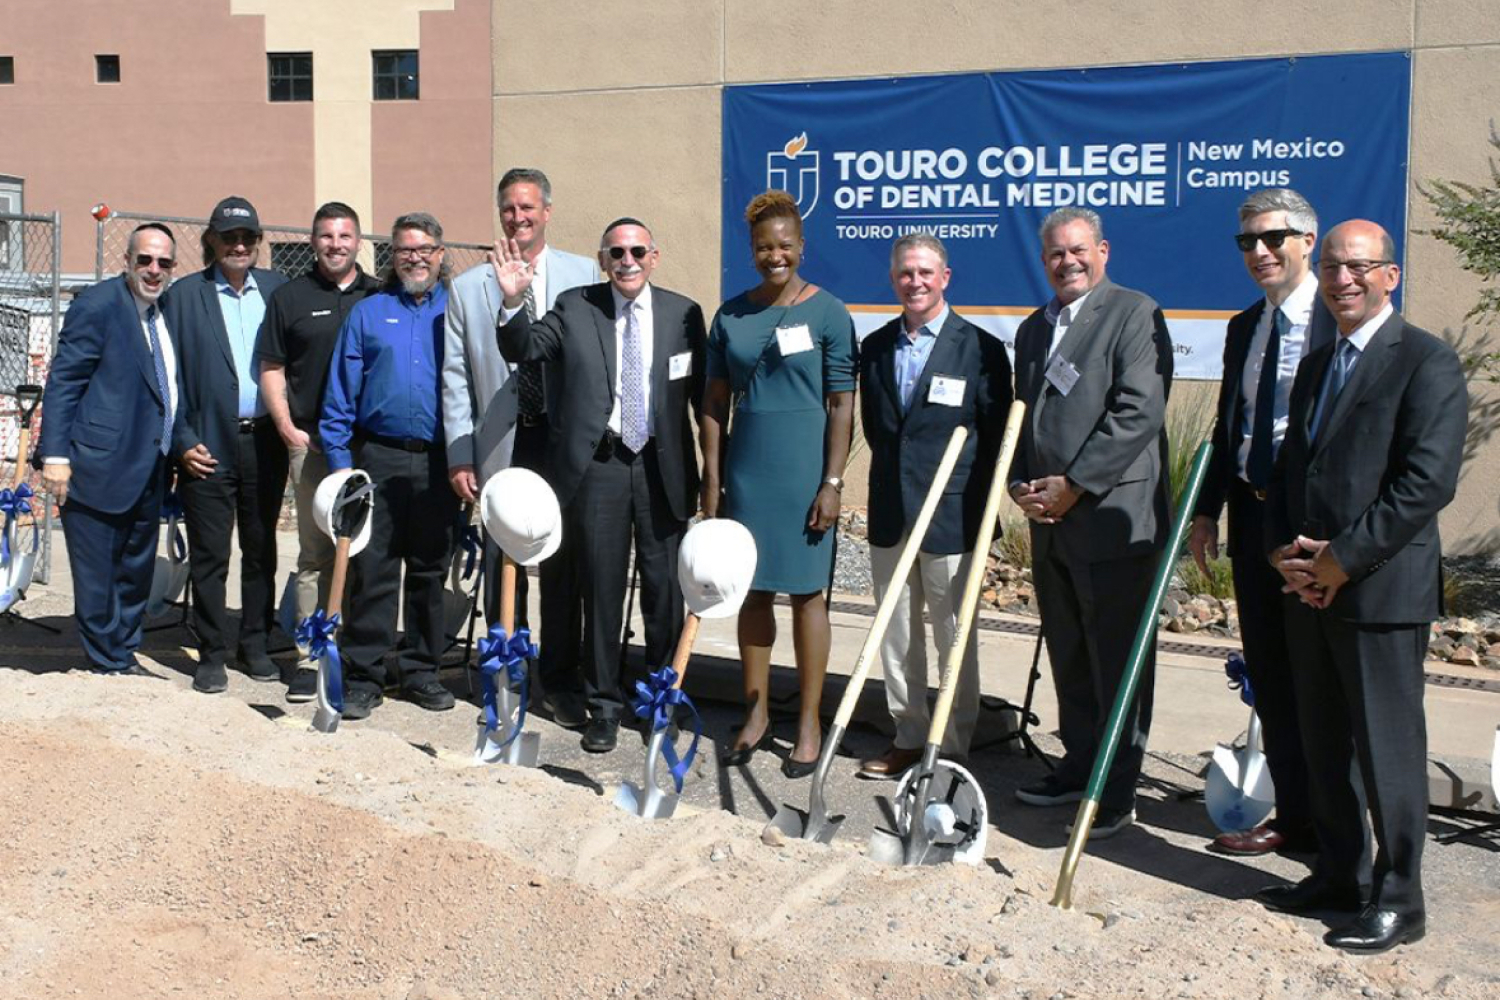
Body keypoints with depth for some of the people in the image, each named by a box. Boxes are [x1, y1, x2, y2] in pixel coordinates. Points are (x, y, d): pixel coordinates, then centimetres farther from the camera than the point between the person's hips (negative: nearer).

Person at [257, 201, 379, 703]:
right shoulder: (289, 297, 8)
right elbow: (271, 370, 7)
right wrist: (288, 430, -4)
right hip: (312, 442, -1)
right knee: (316, 553, 0)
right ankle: (312, 656, 4)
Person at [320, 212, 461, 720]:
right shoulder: (368, 313, 8)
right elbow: (341, 397, 6)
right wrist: (340, 461, -3)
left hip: (441, 463, 1)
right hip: (379, 459, -1)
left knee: (430, 572, 10)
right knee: (372, 573, -1)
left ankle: (421, 671, 20)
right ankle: (363, 677, 6)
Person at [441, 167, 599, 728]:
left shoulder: (584, 276, 4)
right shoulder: (467, 288, 8)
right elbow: (455, 379, 5)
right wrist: (460, 457, -1)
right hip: (499, 446, 1)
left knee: (563, 565, 6)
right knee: (502, 565, 7)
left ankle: (561, 682, 18)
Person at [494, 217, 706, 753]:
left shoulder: (683, 313, 3)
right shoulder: (574, 308, 3)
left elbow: (704, 394, 6)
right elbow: (523, 349, -7)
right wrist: (514, 303, -26)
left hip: (663, 468, 0)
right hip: (598, 467, 0)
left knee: (665, 589, 8)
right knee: (601, 589, 8)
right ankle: (604, 704, 21)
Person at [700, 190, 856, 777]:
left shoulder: (828, 313, -3)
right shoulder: (730, 316, 7)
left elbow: (842, 404, -5)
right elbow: (715, 402, 9)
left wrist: (832, 483, -11)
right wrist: (712, 480, 5)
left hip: (803, 469, -3)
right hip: (746, 470, 4)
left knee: (805, 592, 3)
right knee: (753, 591, 9)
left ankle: (809, 725, 13)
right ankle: (755, 717, 21)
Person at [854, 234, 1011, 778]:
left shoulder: (980, 348, -6)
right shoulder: (874, 347, 9)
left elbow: (997, 438, -4)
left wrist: (976, 507, -7)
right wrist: (895, 481, 11)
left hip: (951, 517, -5)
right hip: (890, 515, 5)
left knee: (955, 639, 4)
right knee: (896, 635, 11)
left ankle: (954, 745, 15)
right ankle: (908, 736, 24)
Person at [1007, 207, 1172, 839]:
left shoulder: (1134, 313, -6)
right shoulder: (1033, 329, 18)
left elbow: (1140, 411, -16)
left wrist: (1073, 485, -16)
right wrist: (1021, 485, 3)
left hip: (1113, 519, -7)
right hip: (1051, 524, 7)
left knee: (1118, 664, 0)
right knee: (1068, 660, 15)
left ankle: (1117, 793, 9)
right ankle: (1079, 767, 29)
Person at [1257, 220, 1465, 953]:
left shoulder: (1427, 362, -8)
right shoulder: (1316, 366, 17)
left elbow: (1427, 482, -17)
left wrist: (1342, 561, -17)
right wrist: (1283, 552, 1)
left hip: (1382, 589, -8)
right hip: (1309, 589, 8)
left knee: (1387, 748, 0)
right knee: (1322, 746, 14)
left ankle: (1398, 899, 11)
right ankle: (1340, 873, 27)